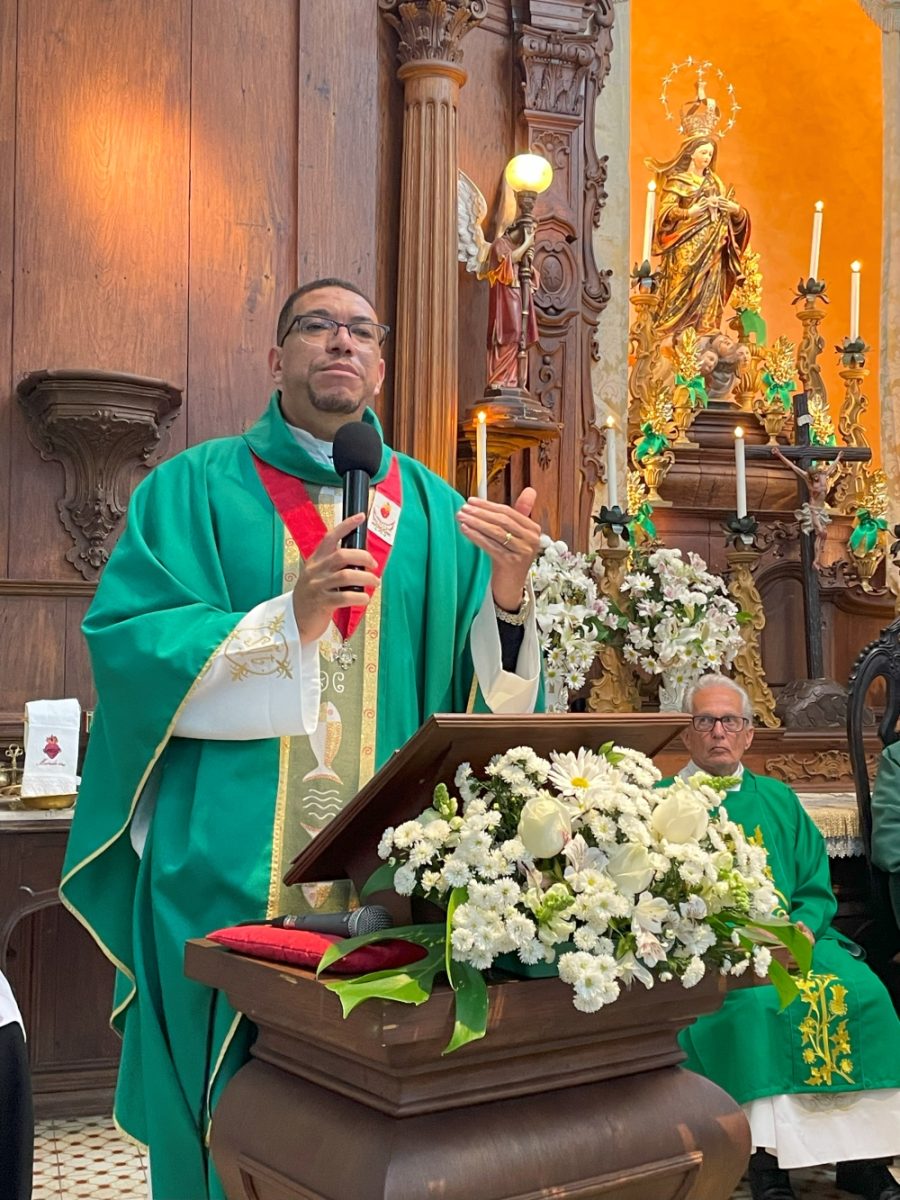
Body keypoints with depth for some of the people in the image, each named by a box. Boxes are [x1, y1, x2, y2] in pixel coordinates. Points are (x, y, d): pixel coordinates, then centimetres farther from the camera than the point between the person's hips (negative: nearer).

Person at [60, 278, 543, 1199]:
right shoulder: (197, 488, 3)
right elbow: (128, 647, -8)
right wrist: (287, 617, -19)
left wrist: (509, 589, -17)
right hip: (227, 867, -2)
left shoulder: (434, 510, 9)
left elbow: (480, 690, 3)